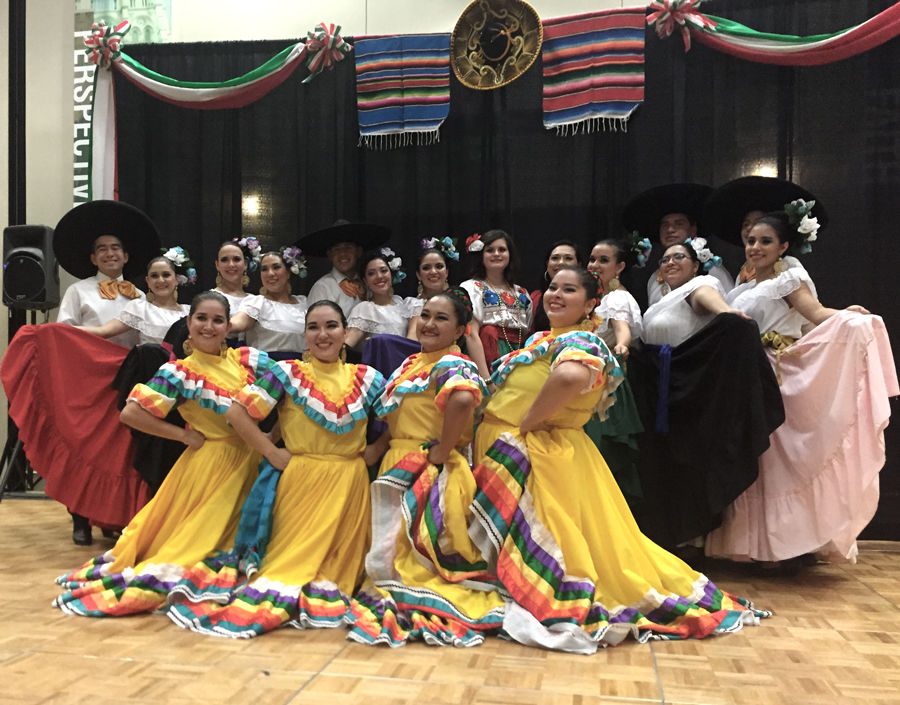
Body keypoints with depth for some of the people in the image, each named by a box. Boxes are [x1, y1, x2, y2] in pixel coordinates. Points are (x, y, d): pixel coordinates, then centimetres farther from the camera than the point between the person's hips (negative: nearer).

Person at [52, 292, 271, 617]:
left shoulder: (248, 359, -2)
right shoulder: (179, 373, -13)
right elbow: (131, 413, -19)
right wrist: (184, 434, -13)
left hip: (249, 460, 5)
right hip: (209, 462, -5)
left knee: (233, 535, 17)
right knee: (196, 534, 2)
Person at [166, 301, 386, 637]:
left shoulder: (367, 378, 4)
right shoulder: (287, 373, -4)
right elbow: (236, 412, -9)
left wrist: (376, 449, -1)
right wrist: (271, 452, -10)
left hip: (347, 484, 3)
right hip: (299, 480, -2)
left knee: (337, 557, 7)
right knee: (293, 552, 3)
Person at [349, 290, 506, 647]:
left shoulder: (453, 365, -13)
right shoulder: (411, 363, 14)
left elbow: (463, 400, -37)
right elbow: (392, 415, 25)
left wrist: (442, 451, -28)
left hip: (433, 475, -9)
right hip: (398, 469, 9)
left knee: (421, 549, -7)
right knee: (392, 547, 15)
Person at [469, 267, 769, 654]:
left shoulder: (578, 341, -15)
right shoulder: (541, 338, 15)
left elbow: (571, 377, -40)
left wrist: (525, 424, -29)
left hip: (541, 457, -10)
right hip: (506, 452, 10)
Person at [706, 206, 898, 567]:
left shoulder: (789, 277, -2)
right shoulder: (742, 289, 18)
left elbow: (816, 313, -19)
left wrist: (846, 315, -36)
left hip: (778, 380, -7)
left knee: (779, 457, -8)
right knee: (754, 458, 7)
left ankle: (786, 543, -2)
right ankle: (766, 543, 14)